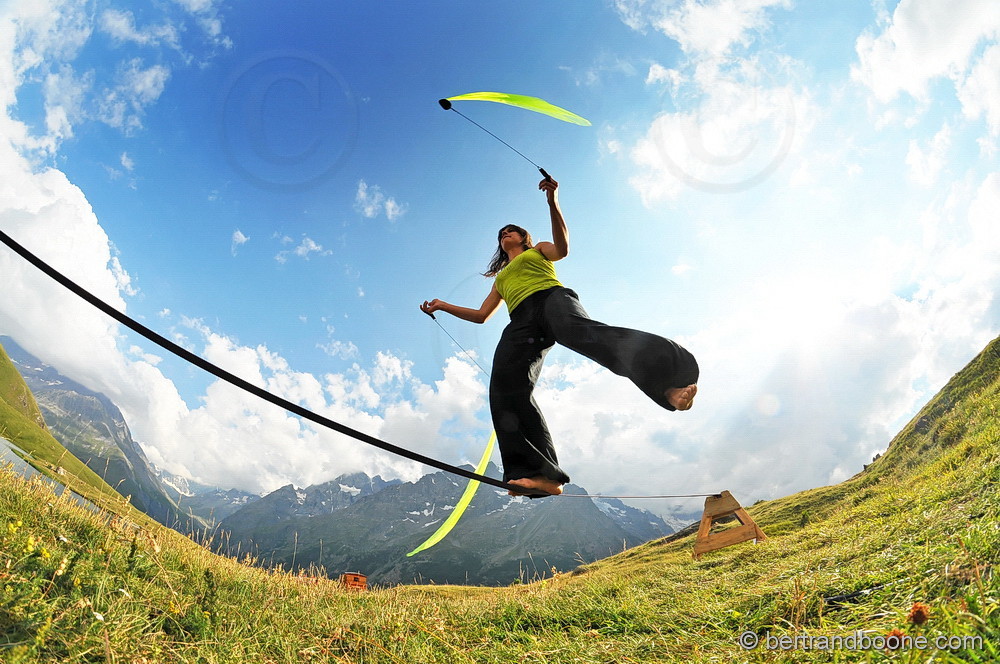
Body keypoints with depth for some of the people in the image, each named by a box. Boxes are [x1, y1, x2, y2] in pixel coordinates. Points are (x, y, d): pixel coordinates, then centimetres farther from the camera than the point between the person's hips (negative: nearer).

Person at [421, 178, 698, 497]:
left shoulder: (538, 250, 30)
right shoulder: (501, 278, 43)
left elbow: (562, 249, 6)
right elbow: (481, 315, 40)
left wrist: (553, 204, -7)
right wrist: (443, 306, 37)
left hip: (551, 298, -4)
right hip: (521, 323, 4)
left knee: (583, 331, -40)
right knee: (505, 389, -24)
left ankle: (671, 387, -58)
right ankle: (541, 474, -34)